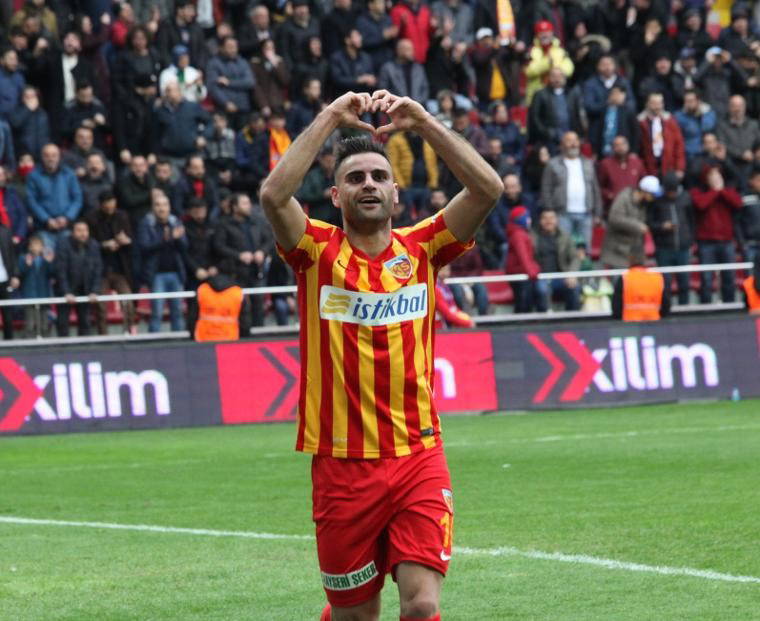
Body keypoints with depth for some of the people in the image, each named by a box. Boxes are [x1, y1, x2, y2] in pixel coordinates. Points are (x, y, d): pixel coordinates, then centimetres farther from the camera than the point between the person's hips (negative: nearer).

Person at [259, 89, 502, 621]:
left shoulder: (421, 249, 6)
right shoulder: (318, 253, 1)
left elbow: (488, 189, -6)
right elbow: (274, 194, -18)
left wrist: (423, 121, -11)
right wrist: (331, 118, -15)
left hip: (419, 459, 1)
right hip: (343, 465, -1)